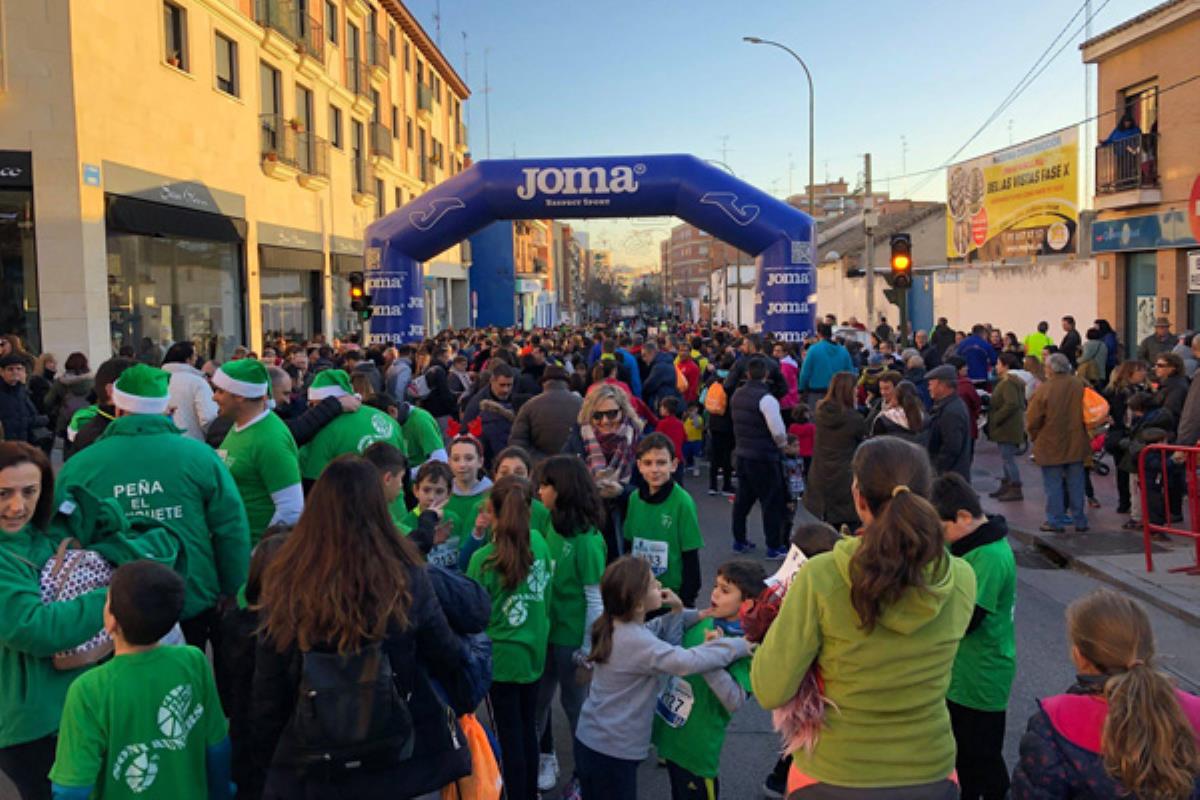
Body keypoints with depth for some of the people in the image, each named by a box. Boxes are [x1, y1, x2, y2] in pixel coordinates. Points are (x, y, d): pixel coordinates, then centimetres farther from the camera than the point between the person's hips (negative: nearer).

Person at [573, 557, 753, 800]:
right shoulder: (635, 641, -27)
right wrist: (739, 645, -21)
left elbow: (664, 649, 5)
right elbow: (686, 662, -32)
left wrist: (677, 613, -5)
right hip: (611, 752, -8)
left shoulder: (616, 626, 1)